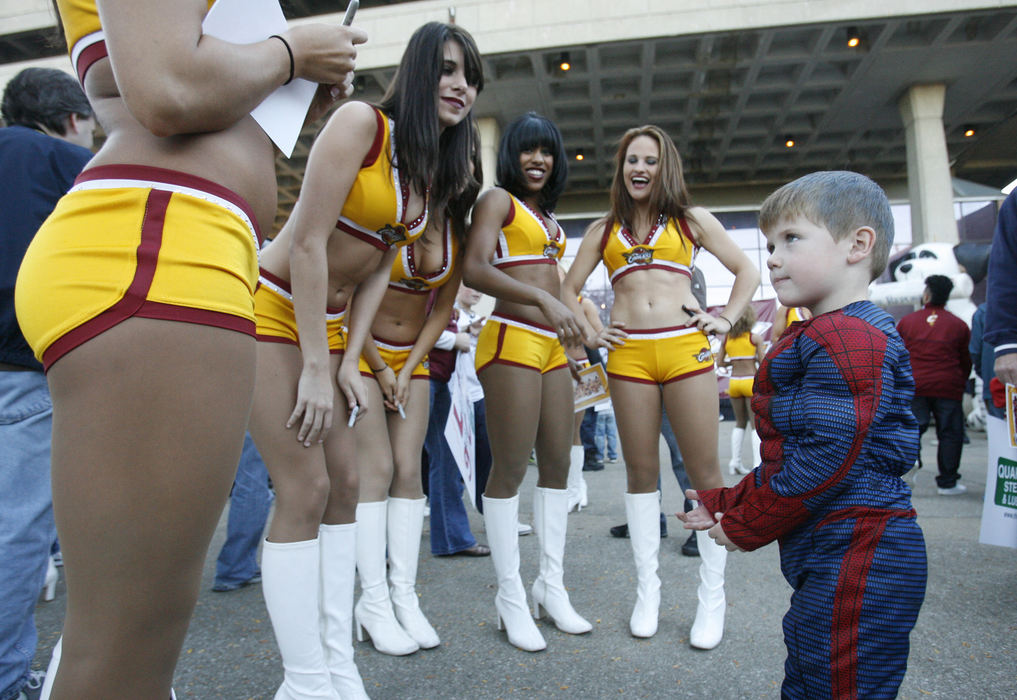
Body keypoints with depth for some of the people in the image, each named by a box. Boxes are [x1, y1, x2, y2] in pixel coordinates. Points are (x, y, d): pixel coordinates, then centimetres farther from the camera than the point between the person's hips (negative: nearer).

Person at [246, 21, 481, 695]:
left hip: (333, 320, 8)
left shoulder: (441, 172, 8)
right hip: (275, 307, -8)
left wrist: (349, 359, 0)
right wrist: (316, 366, -19)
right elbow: (308, 242, -20)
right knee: (305, 489, -11)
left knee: (346, 482, 5)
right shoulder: (361, 122, -15)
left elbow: (381, 265, 7)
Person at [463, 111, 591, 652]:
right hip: (513, 339, -8)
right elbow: (474, 270, -15)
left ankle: (551, 585, 21)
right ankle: (510, 596, 9)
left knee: (557, 464, 9)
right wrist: (542, 298, -24)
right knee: (510, 468, -3)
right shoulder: (498, 200, 0)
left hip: (552, 345, 8)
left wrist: (579, 337, 20)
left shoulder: (548, 216, 23)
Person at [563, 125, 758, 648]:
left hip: (686, 349, -1)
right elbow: (569, 288, 19)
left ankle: (713, 597, 12)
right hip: (628, 354, 1)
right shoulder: (604, 229, 17)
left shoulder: (692, 220, 14)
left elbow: (747, 271, 16)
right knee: (641, 471, 6)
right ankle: (647, 590, 17)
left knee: (705, 471, -1)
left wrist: (726, 319, 4)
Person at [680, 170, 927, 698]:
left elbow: (826, 457, -24)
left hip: (855, 560, -11)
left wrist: (746, 526, -13)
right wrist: (728, 503, 12)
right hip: (830, 556, 11)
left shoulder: (845, 338, -18)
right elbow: (788, 454, 19)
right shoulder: (818, 337, 16)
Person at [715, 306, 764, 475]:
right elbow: (762, 363, -8)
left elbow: (719, 362, 4)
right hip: (751, 381, -4)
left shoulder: (727, 339, 4)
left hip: (734, 382, 4)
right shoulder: (755, 338, -6)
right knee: (756, 425, 3)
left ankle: (735, 461, 9)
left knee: (740, 423, 16)